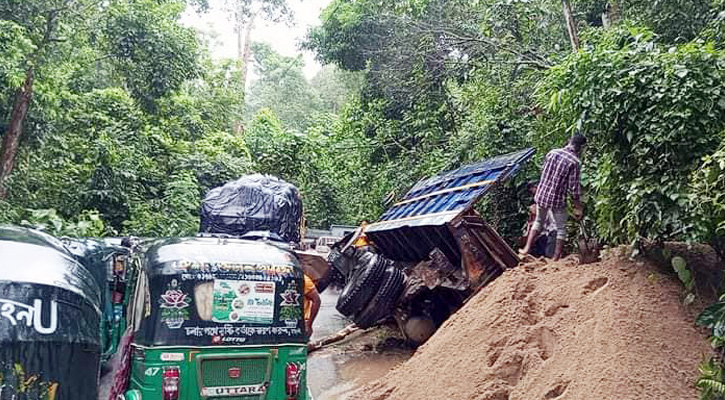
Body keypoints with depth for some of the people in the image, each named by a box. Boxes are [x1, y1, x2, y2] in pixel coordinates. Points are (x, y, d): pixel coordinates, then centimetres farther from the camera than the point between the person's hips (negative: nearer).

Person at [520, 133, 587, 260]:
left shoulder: (552, 152, 0)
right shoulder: (575, 162, -14)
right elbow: (574, 188, -13)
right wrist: (578, 207, -4)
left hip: (541, 194, 5)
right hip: (558, 199, -5)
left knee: (538, 222, 24)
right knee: (561, 228, 14)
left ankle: (527, 249, 21)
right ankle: (556, 257, 17)